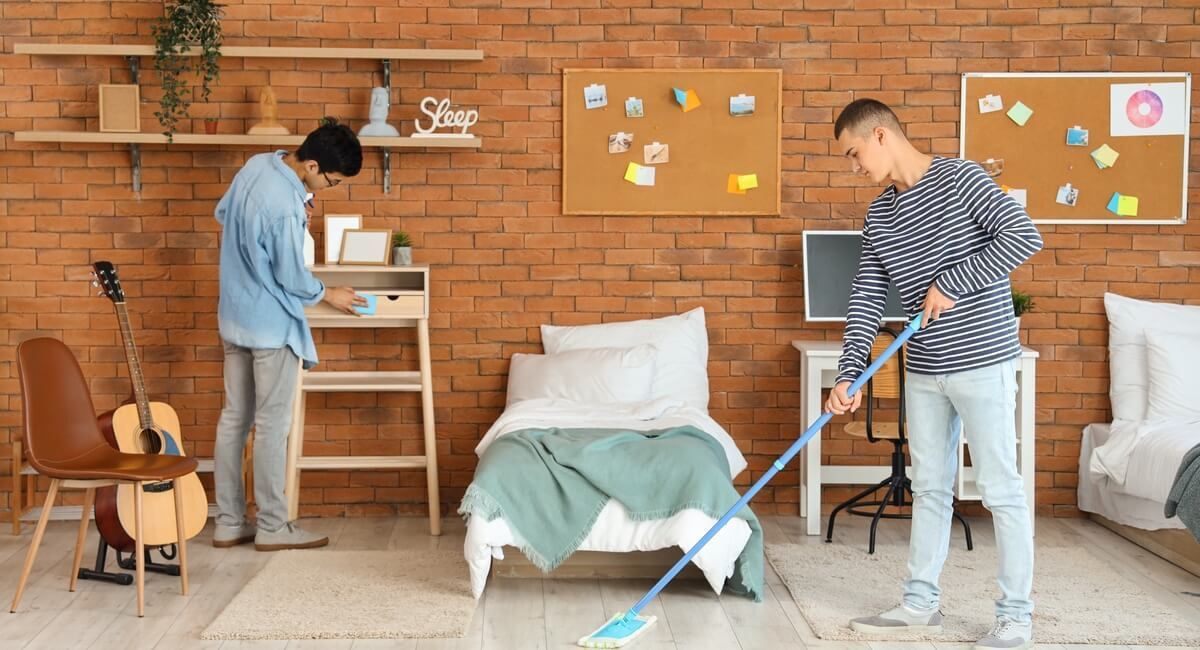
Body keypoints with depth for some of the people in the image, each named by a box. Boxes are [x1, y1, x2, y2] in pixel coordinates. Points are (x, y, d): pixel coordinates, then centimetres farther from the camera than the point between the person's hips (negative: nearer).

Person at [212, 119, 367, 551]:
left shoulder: (258, 164, 1)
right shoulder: (287, 206, -26)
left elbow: (222, 215, 17)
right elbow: (292, 278, -17)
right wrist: (329, 295, 0)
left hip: (234, 317, 9)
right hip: (271, 325, -9)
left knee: (235, 418, 11)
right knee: (272, 425, 0)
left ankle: (229, 524, 17)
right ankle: (272, 528, 9)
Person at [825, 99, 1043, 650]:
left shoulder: (959, 179, -11)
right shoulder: (878, 216, 9)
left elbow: (1024, 237, -20)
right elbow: (866, 299, 5)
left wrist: (950, 284, -18)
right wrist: (848, 374, -5)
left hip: (983, 361, -7)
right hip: (924, 371, 7)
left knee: (1001, 491, 0)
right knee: (929, 489, 15)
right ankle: (920, 603, 26)